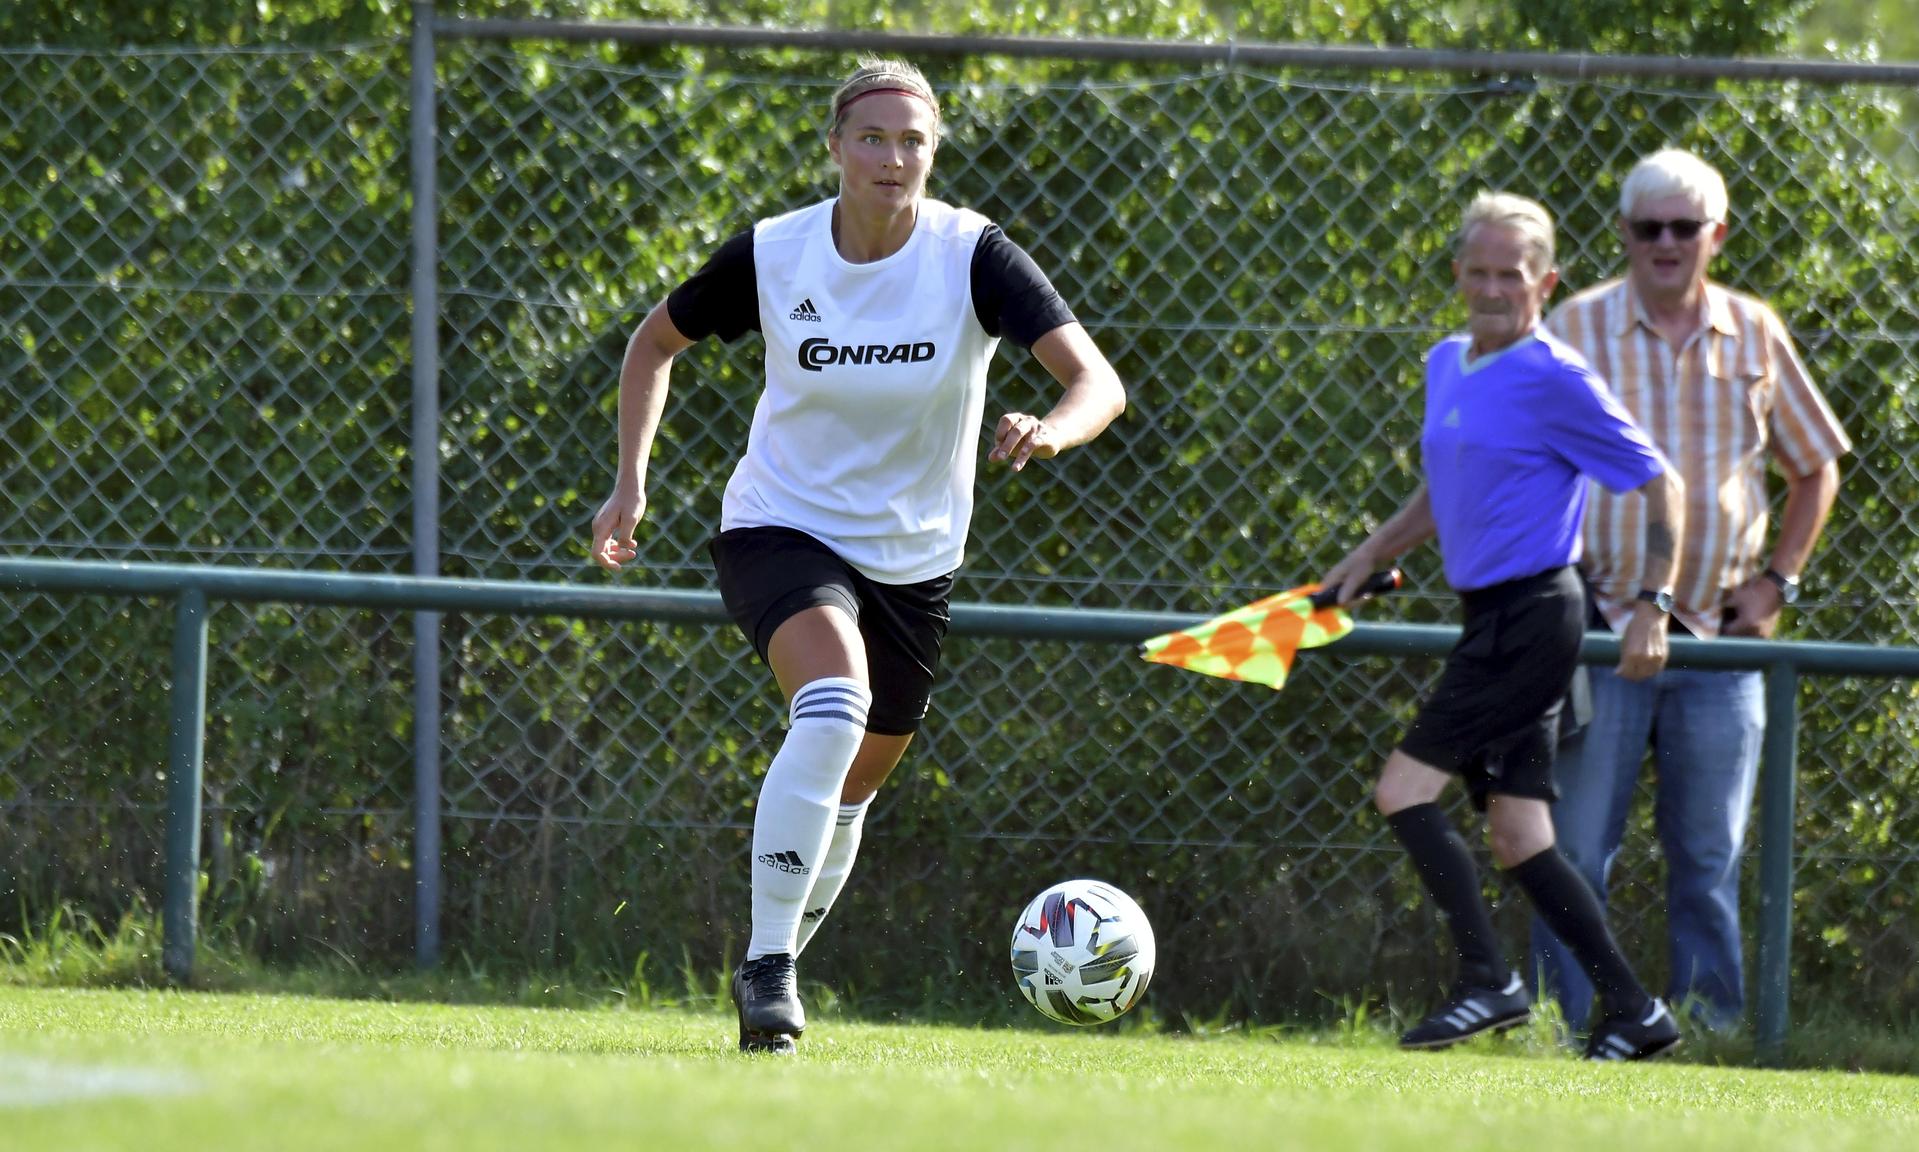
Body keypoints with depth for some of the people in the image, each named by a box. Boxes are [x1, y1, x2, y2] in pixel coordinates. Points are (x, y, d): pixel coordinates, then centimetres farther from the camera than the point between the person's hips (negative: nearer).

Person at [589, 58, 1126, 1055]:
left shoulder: (973, 256, -16)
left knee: (852, 786, 14)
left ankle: (771, 975, 39)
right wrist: (631, 483, -2)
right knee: (833, 702, -31)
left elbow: (1098, 382, -27)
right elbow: (655, 343, 7)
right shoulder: (772, 255, -13)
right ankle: (767, 964, -27)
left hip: (912, 555, 3)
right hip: (780, 526, -2)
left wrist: (1052, 430, -49)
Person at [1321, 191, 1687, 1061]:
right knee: (1517, 836, 5)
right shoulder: (1445, 366, 13)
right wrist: (1370, 556, 20)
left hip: (1532, 615, -8)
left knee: (1405, 789, -13)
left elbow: (1659, 484, -9)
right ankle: (1633, 1012, 7)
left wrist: (1652, 608, -14)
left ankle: (1488, 982, -11)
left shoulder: (1555, 379, -11)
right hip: (1494, 619, 8)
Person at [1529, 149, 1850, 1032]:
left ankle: (1710, 1025, 10)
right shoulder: (1578, 329, 0)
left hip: (1719, 632, 2)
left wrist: (1777, 579, 8)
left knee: (1710, 854, 5)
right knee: (1576, 844, -3)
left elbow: (1816, 466, 19)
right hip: (1601, 626, -2)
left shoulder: (1754, 334, 8)